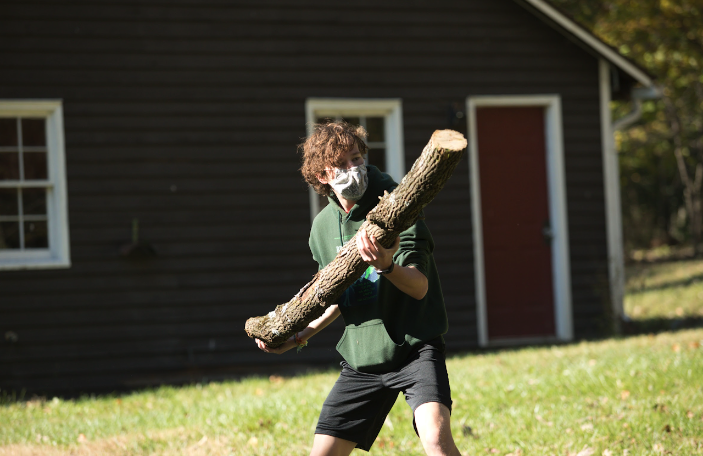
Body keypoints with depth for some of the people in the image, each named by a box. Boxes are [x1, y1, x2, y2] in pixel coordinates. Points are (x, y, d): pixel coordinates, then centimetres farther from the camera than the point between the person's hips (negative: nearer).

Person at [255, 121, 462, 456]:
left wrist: (386, 267, -41)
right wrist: (302, 335, 16)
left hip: (414, 346, -5)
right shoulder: (323, 227, 7)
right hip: (361, 356, 6)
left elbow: (419, 286, -22)